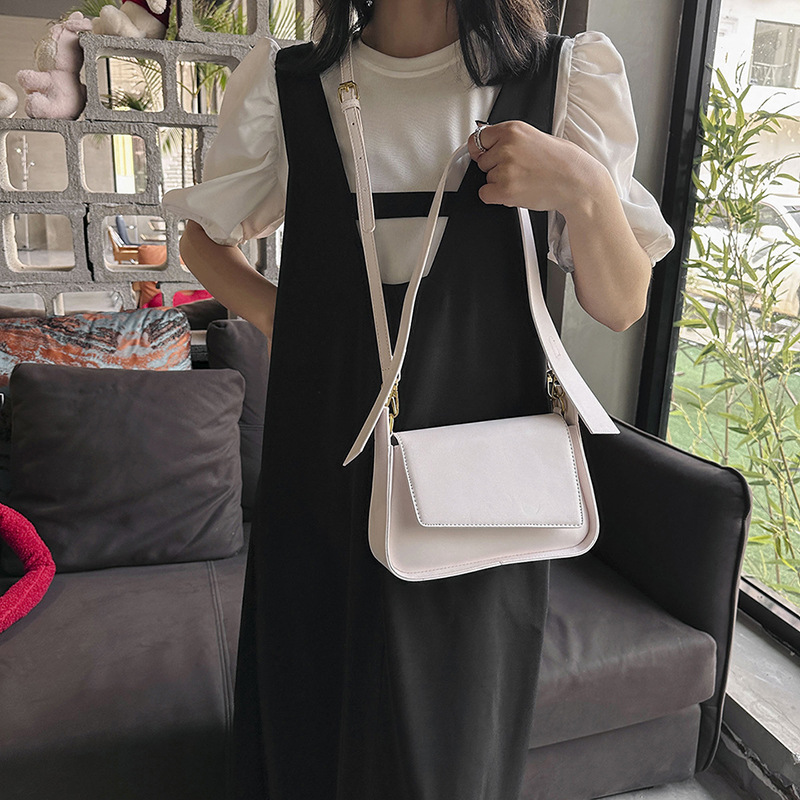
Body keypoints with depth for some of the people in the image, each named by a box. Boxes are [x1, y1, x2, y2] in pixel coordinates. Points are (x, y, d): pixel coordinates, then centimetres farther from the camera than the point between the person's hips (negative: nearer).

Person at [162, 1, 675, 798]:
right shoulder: (285, 85, 3)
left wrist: (584, 188, -15)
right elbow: (203, 238, 18)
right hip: (323, 474, 1)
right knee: (307, 726, 16)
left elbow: (622, 307, 2)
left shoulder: (563, 78, 1)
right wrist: (273, 313, 0)